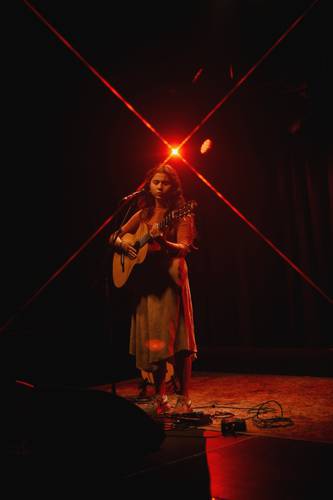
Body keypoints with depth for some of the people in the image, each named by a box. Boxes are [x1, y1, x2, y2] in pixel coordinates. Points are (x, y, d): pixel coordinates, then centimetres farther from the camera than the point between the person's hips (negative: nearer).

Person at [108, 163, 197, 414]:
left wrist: (162, 242, -32)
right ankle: (160, 396, 19)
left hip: (170, 280, -5)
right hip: (144, 281, 5)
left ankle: (184, 399, -1)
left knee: (176, 339, -9)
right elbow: (114, 236, 18)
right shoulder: (143, 215, 14)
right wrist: (122, 244, -4)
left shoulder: (181, 215, 0)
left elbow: (184, 249, -14)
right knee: (151, 339, 7)